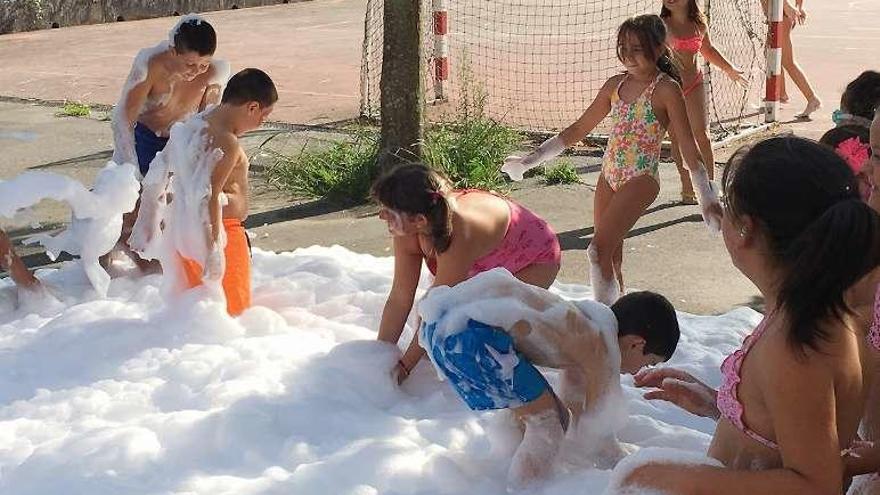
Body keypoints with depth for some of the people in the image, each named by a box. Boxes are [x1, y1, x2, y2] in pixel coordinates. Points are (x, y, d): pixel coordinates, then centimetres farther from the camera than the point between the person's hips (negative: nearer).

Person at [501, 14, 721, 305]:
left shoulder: (665, 89, -9)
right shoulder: (616, 85, 9)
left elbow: (688, 147, -9)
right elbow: (579, 129, 17)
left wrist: (708, 199, -13)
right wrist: (531, 160, 15)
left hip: (641, 179, -7)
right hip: (609, 177, 7)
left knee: (599, 250, -18)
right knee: (610, 257, 10)